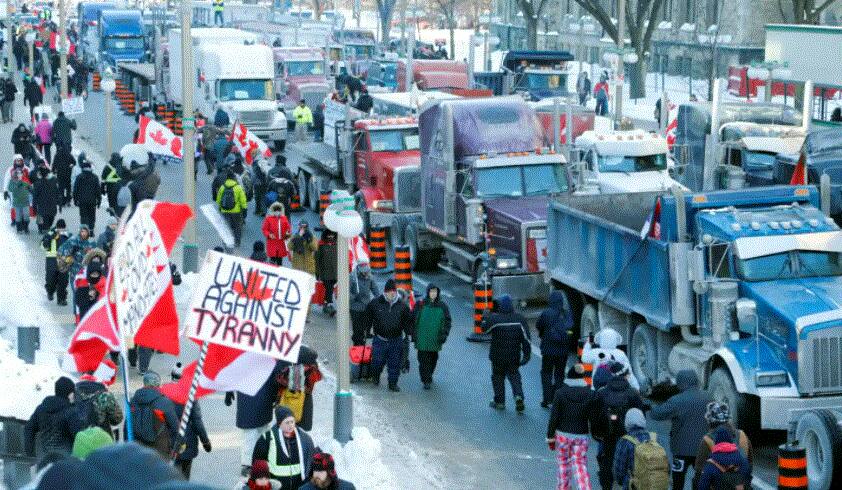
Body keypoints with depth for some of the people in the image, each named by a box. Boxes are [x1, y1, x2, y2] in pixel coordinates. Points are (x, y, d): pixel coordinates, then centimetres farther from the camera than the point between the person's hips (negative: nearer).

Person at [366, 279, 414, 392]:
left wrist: (409, 334, 4)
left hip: (396, 340, 1)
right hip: (380, 339, -1)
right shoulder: (375, 303, -3)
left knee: (395, 363, 3)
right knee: (378, 361, 1)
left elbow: (408, 321, 11)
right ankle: (376, 376, 31)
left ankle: (393, 383, 16)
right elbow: (368, 318, 10)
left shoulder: (402, 305, 1)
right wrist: (367, 331, 10)